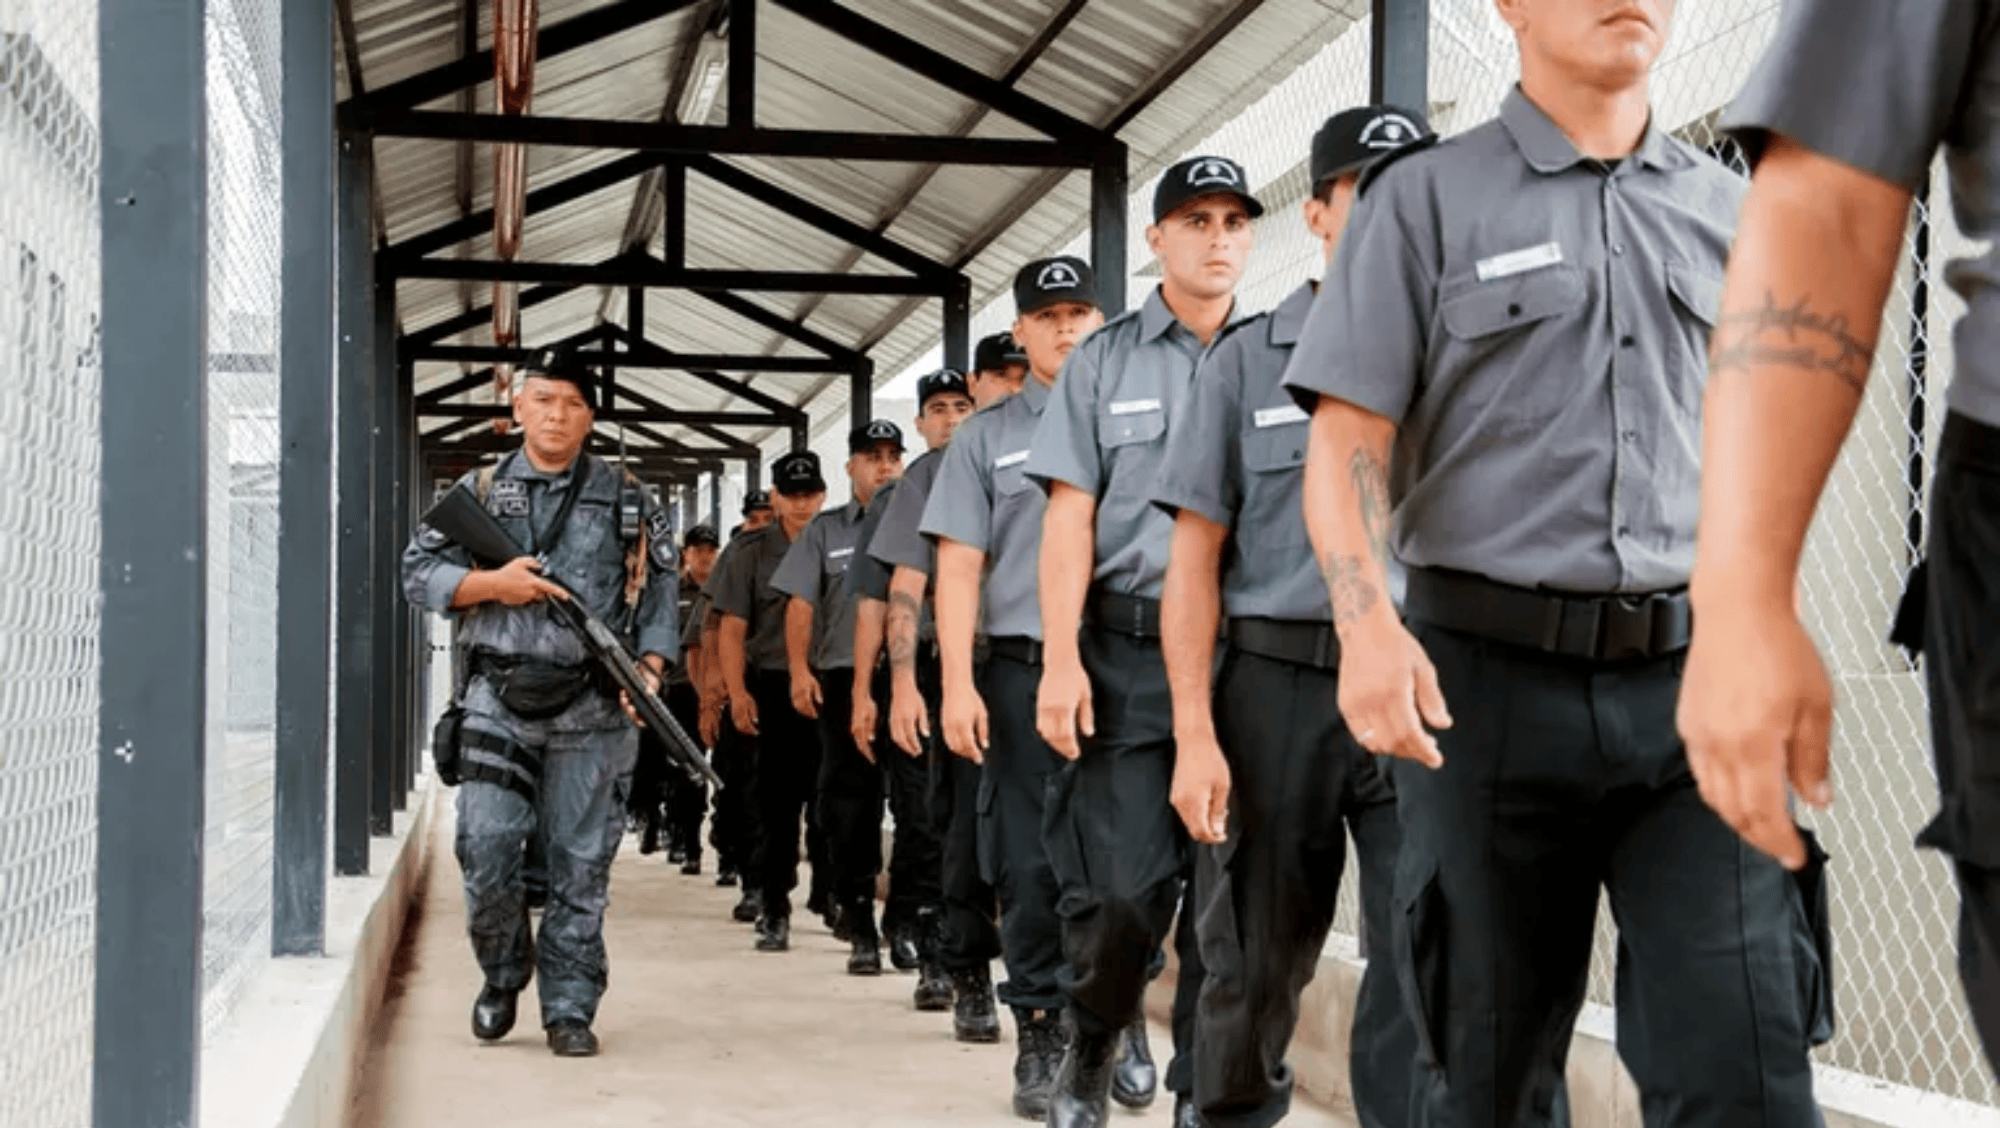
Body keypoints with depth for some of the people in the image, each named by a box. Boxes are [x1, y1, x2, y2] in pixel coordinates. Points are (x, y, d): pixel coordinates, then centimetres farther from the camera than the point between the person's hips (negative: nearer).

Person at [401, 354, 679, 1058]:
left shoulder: (625, 501, 9)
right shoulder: (479, 492, 10)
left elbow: (660, 593, 7)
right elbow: (418, 573, 8)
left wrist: (649, 667, -8)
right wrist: (491, 583, -8)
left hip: (591, 708, 0)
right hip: (500, 701, 0)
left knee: (580, 864, 1)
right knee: (486, 848, -7)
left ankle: (570, 1008, 10)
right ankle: (502, 974, 19)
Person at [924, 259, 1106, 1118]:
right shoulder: (986, 437, 10)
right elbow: (959, 566, 5)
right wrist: (957, 685, -4)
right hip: (1023, 669, 0)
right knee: (1030, 865, 2)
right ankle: (1039, 1039, 12)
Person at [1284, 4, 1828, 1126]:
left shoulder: (1728, 211, 14)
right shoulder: (1427, 198, 4)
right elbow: (1348, 437, -3)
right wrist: (1367, 622, -19)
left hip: (1689, 681, 2)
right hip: (1491, 680, -2)